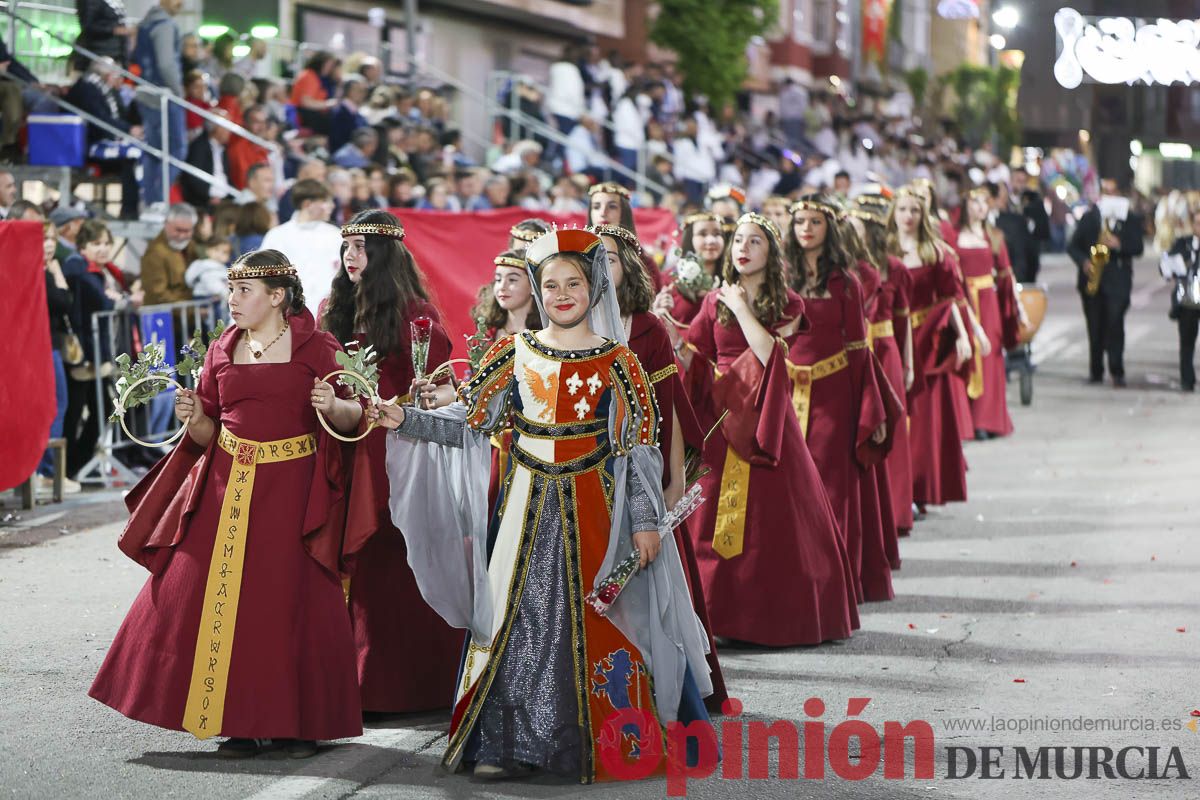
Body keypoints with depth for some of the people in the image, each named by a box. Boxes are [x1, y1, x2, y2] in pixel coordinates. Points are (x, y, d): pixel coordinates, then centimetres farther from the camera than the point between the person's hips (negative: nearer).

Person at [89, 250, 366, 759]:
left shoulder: (315, 347, -2)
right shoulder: (222, 352, 11)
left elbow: (352, 416, 0)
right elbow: (209, 434, 13)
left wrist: (333, 406, -21)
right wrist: (193, 418, -7)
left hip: (292, 490, -4)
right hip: (227, 486, 4)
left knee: (292, 603, -2)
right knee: (219, 598, -2)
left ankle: (296, 722, 10)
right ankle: (243, 722, 7)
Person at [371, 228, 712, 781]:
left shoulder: (616, 362, 1)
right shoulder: (516, 355, 6)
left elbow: (639, 448, 0)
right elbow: (469, 424, 5)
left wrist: (645, 520, -6)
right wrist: (406, 421, -7)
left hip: (592, 507, -2)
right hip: (528, 506, 2)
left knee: (591, 621, 0)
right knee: (517, 617, 0)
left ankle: (597, 745, 9)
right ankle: (506, 745, 5)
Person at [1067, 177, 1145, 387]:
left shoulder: (1131, 218, 8)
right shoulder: (1088, 218, 12)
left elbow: (1138, 247, 1)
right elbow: (1073, 245, 9)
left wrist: (1119, 245, -17)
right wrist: (1084, 262, -9)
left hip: (1118, 281, -2)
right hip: (1092, 277, 2)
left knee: (1115, 324, -13)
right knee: (1095, 328, 4)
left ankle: (1117, 372, -9)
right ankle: (1096, 371, 11)